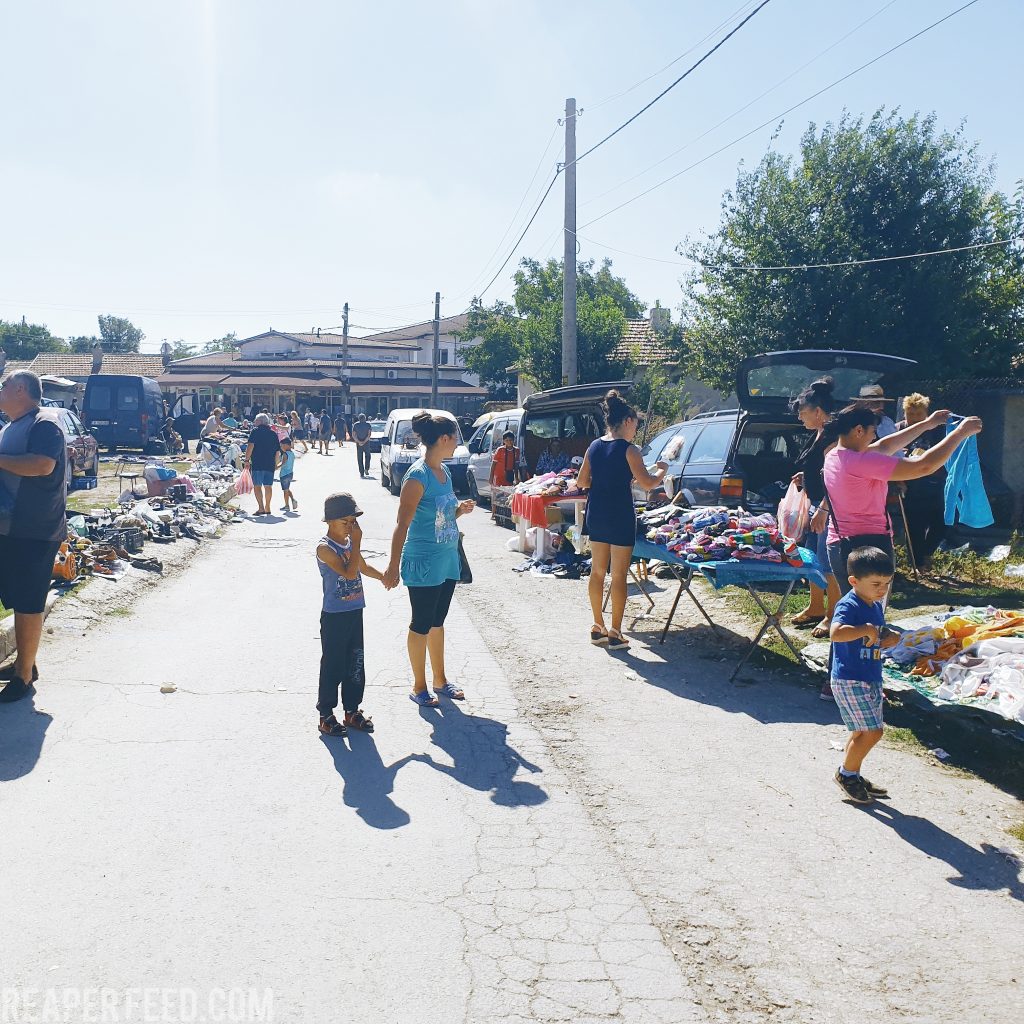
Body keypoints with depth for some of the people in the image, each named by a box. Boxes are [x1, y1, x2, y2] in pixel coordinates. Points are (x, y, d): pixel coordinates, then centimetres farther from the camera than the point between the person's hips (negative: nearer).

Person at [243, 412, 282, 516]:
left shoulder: (256, 431, -1)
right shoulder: (273, 433, 14)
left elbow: (250, 446, -12)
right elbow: (278, 451, 14)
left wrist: (247, 459, -8)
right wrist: (275, 464, 22)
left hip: (257, 463, -5)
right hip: (270, 464, 5)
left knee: (257, 485, -2)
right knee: (268, 486, 12)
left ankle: (261, 508, -11)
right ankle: (267, 508, 19)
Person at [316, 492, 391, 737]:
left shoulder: (349, 543, 8)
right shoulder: (325, 548, -17)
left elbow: (363, 567, 26)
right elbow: (349, 573, -27)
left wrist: (382, 576, 13)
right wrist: (357, 543, -24)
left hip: (355, 613, 8)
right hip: (334, 617, -7)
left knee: (355, 663, 13)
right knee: (333, 666, 1)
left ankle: (352, 711, 25)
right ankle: (326, 715, 13)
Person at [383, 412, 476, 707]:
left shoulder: (444, 471, 7)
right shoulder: (418, 476, -19)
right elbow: (403, 524, -20)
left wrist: (460, 510, -1)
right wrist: (393, 567, -21)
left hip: (447, 560, 8)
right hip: (424, 563, -8)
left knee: (437, 622, 19)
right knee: (421, 625, 5)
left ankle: (440, 681, 32)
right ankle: (419, 687, 19)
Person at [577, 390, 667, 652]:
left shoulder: (594, 447, 7)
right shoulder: (629, 449, -12)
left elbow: (582, 481, 14)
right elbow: (647, 483, -14)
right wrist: (662, 470, 4)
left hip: (596, 514, 7)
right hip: (620, 516, -6)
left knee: (598, 571, 14)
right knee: (619, 576, 1)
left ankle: (598, 627, 22)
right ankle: (615, 634, 4)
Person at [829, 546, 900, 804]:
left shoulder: (877, 606, 10)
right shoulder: (849, 606, -19)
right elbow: (836, 633, -39)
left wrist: (891, 638, 3)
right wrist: (867, 629, -31)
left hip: (871, 679, 9)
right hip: (850, 681, -9)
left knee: (862, 732, 17)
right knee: (873, 731, -9)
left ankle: (852, 776, 32)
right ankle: (846, 773, 8)